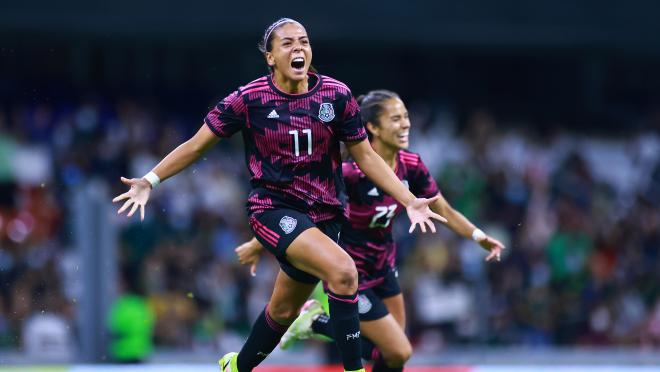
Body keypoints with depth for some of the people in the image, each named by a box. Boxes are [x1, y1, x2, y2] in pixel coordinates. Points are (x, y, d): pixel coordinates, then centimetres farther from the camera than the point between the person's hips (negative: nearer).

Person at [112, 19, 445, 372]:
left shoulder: (336, 95, -4)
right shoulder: (250, 99, -9)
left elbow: (365, 156, 4)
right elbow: (197, 145, 0)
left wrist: (410, 202, -3)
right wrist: (149, 180, -8)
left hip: (323, 216, 4)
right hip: (273, 208, -4)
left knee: (283, 311, 16)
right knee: (343, 270, -29)